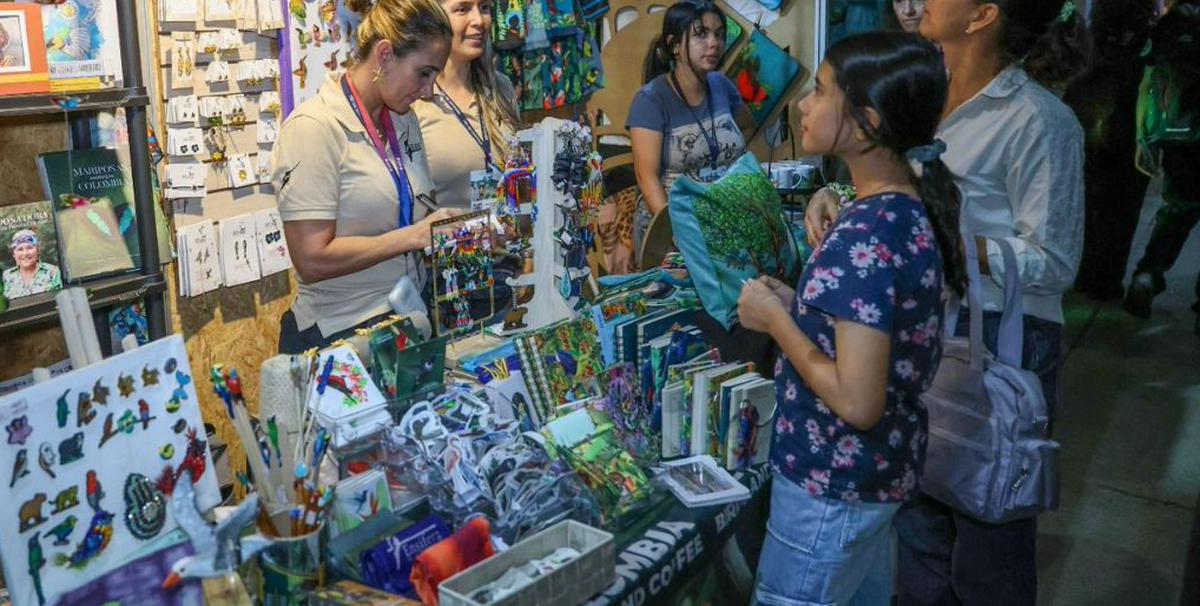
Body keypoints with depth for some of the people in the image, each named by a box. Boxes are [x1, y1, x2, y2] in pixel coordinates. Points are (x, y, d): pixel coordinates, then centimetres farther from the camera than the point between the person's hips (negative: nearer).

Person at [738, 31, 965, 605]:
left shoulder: (864, 235, -28)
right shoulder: (914, 207, 0)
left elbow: (856, 402, -30)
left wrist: (774, 319, -18)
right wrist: (797, 301, 3)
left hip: (833, 485, -9)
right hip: (886, 467, 9)